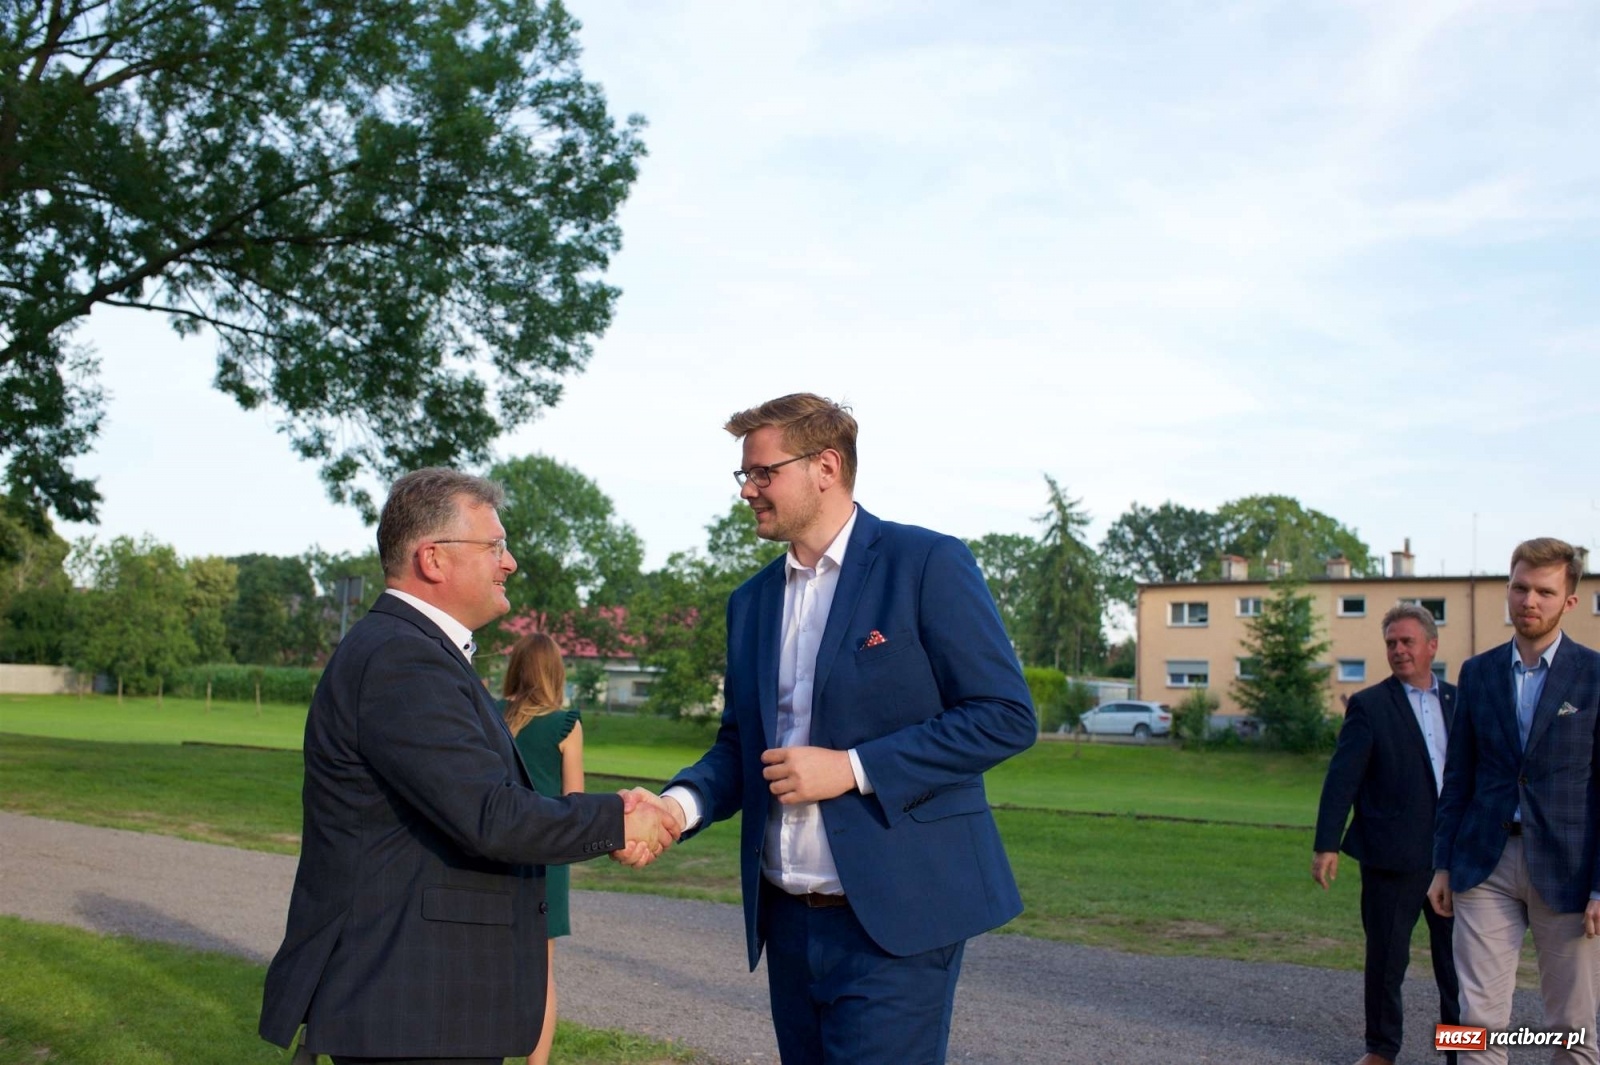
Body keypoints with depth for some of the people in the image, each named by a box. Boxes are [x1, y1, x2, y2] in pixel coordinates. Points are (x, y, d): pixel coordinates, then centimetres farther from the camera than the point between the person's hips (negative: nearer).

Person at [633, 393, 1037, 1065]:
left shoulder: (927, 563, -7)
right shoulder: (752, 601, 13)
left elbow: (1005, 715, -11)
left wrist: (853, 769, -17)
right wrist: (681, 803, -5)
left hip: (893, 916, -6)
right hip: (788, 918, 6)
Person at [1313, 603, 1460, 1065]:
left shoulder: (1459, 701, 9)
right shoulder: (1369, 706, -3)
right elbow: (1341, 779, -8)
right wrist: (1326, 845, -14)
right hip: (1393, 854, -3)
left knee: (1458, 958, 9)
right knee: (1386, 957, 8)